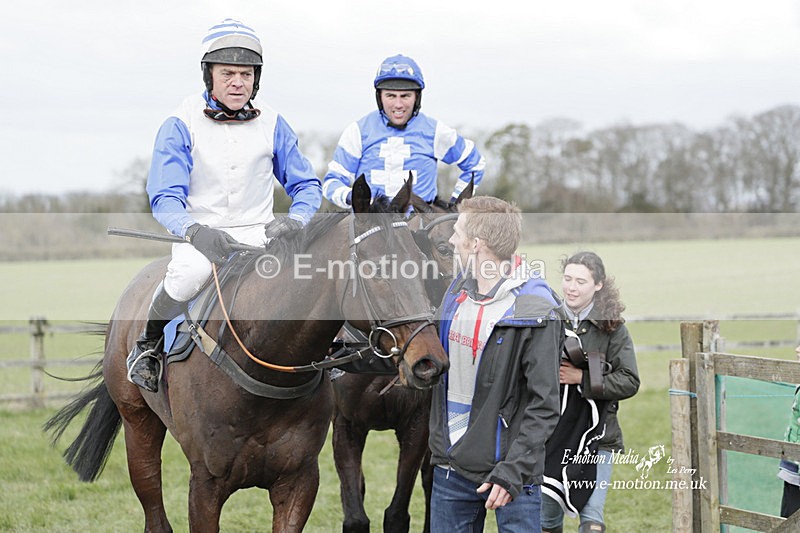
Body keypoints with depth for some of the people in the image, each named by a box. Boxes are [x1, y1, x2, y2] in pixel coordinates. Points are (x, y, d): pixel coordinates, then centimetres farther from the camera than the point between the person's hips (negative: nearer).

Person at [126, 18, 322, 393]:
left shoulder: (272, 125, 4)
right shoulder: (180, 126, -6)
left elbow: (306, 185, 9)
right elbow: (165, 198, -12)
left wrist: (295, 221, -15)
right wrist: (196, 233, -34)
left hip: (259, 234, 3)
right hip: (199, 232, -2)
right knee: (191, 273, -37)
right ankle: (149, 344, -6)